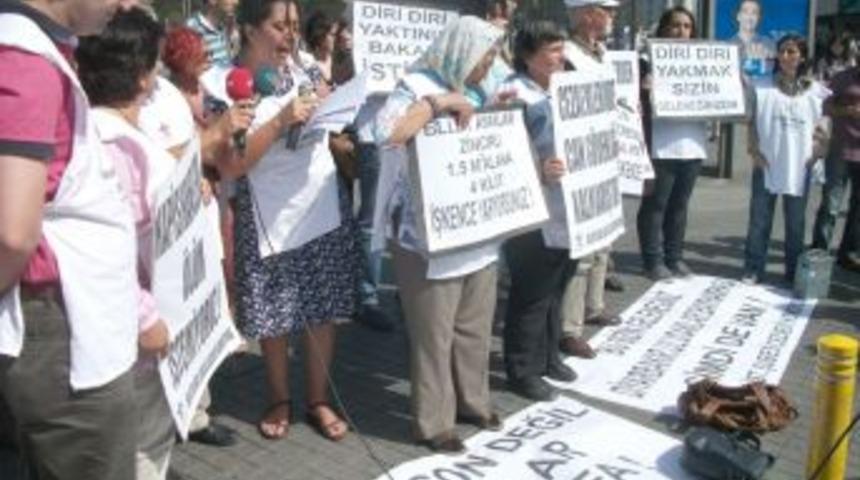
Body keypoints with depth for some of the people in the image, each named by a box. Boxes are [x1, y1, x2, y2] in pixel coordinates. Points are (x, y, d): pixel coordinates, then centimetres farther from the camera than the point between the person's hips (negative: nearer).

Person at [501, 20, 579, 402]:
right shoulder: (511, 93, -15)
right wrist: (539, 170, -38)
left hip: (565, 211, 8)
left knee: (555, 290, 19)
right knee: (531, 296, 3)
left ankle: (548, 356, 36)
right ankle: (523, 370, 18)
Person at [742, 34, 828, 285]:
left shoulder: (815, 91, 2)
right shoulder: (763, 87, -1)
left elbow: (819, 127, 10)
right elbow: (752, 123, 1)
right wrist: (754, 151, -9)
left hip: (798, 166, 1)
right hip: (766, 164, -1)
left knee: (795, 222, 10)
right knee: (760, 219, 3)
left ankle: (794, 272, 20)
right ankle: (753, 270, 10)